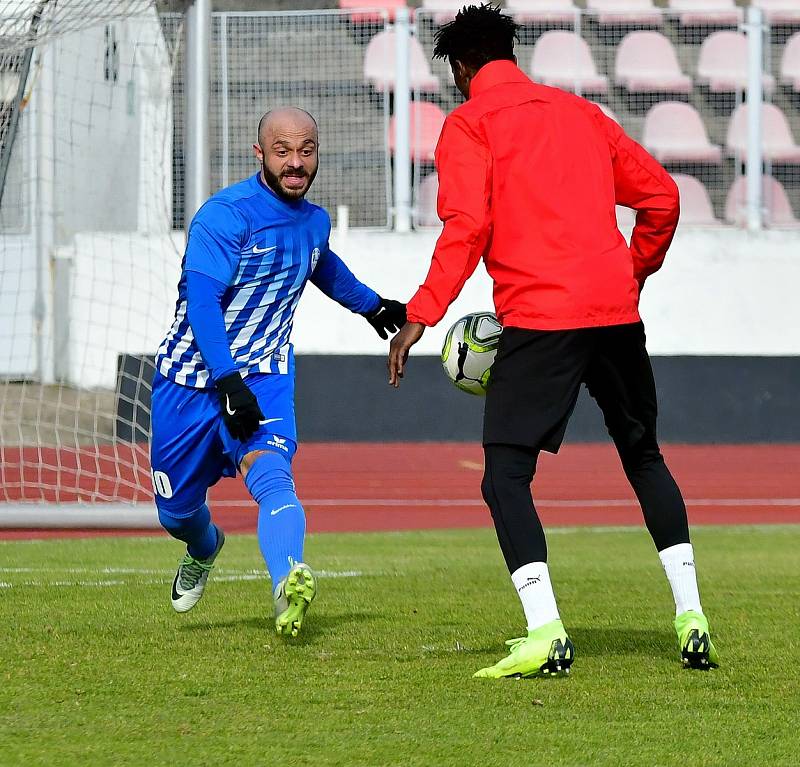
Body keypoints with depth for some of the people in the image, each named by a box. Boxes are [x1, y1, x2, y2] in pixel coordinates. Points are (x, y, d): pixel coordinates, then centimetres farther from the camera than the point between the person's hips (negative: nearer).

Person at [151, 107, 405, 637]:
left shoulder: (315, 221, 5)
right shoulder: (226, 215, -17)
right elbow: (202, 300, -25)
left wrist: (371, 305, 48)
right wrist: (228, 382, -36)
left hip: (264, 375, 2)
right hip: (193, 376, -2)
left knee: (271, 472, -27)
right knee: (176, 510, 11)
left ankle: (289, 584, -51)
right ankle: (204, 548, 49)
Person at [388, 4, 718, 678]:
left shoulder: (469, 124, 3)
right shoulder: (580, 113, 20)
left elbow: (467, 225, -11)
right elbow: (661, 196, 18)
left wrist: (422, 314, -12)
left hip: (538, 318, -6)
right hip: (616, 309, 6)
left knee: (506, 476, -4)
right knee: (644, 457, 22)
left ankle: (546, 632, -21)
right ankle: (691, 617, 18)